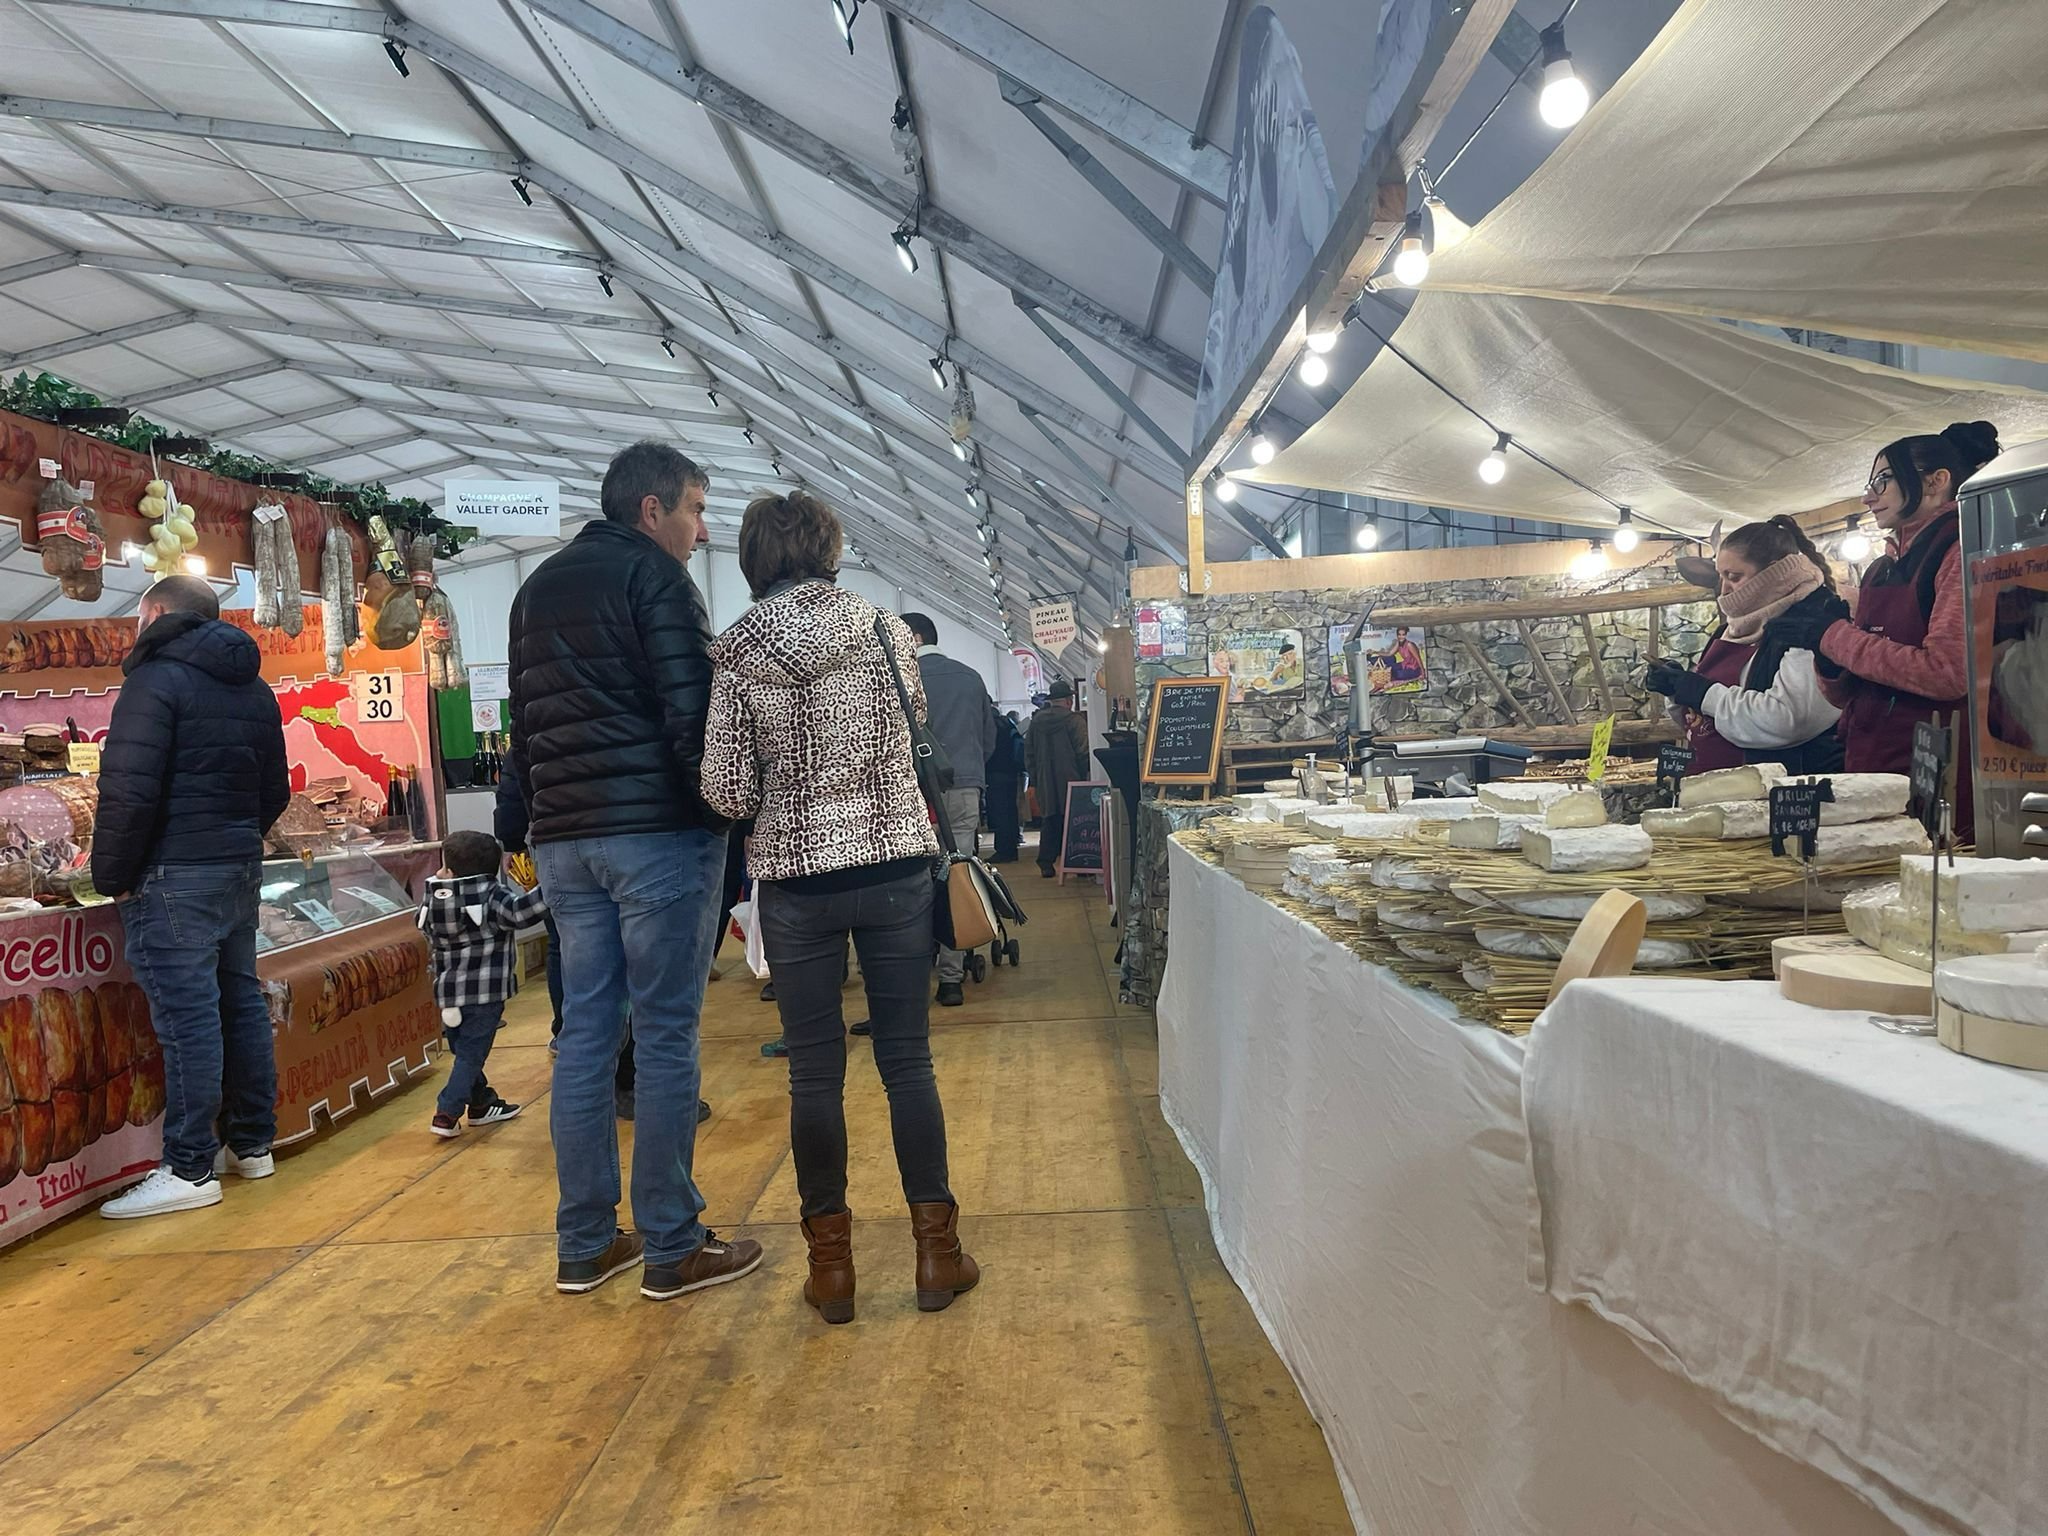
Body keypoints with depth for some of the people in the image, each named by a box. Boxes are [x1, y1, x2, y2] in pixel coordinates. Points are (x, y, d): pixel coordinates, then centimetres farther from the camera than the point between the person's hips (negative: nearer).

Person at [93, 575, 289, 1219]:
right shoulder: (254, 688, 16)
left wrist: (112, 875, -9)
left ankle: (190, 1169, -3)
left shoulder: (157, 678, -10)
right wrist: (238, 841, 20)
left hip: (173, 874, -8)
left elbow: (129, 791, -17)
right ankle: (253, 1145, 20)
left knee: (187, 1014, -7)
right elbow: (275, 790, 19)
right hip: (240, 866, 8)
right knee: (241, 1000, 12)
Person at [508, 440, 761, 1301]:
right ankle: (672, 1250, 5)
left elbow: (524, 727, 20)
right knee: (665, 1035, -2)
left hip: (563, 839, 8)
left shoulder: (538, 588, 19)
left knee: (585, 1033, 10)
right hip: (658, 833, -8)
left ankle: (584, 1245, 18)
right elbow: (692, 715, -14)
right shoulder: (653, 575, -5)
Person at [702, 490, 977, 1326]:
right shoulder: (885, 630, -1)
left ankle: (831, 1263, 18)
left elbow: (726, 791, -6)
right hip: (895, 863, 1)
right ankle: (936, 1249, 18)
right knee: (907, 1058, 9)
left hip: (795, 880, -1)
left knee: (814, 1072, 8)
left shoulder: (736, 655, -5)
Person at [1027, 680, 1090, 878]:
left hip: (1045, 783, 5)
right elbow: (1083, 753, -13)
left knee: (1049, 821, 11)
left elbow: (1029, 751, 12)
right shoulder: (1075, 721, -10)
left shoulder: (1036, 721, 7)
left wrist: (1034, 779, 18)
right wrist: (1083, 776, 0)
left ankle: (1046, 863, 8)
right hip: (1070, 780, -4)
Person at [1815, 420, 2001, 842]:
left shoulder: (1963, 550, -5)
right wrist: (1827, 660, -5)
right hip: (1867, 766, 7)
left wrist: (1837, 637, -11)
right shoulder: (1881, 570, 16)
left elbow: (1947, 673, -19)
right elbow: (1844, 694, 17)